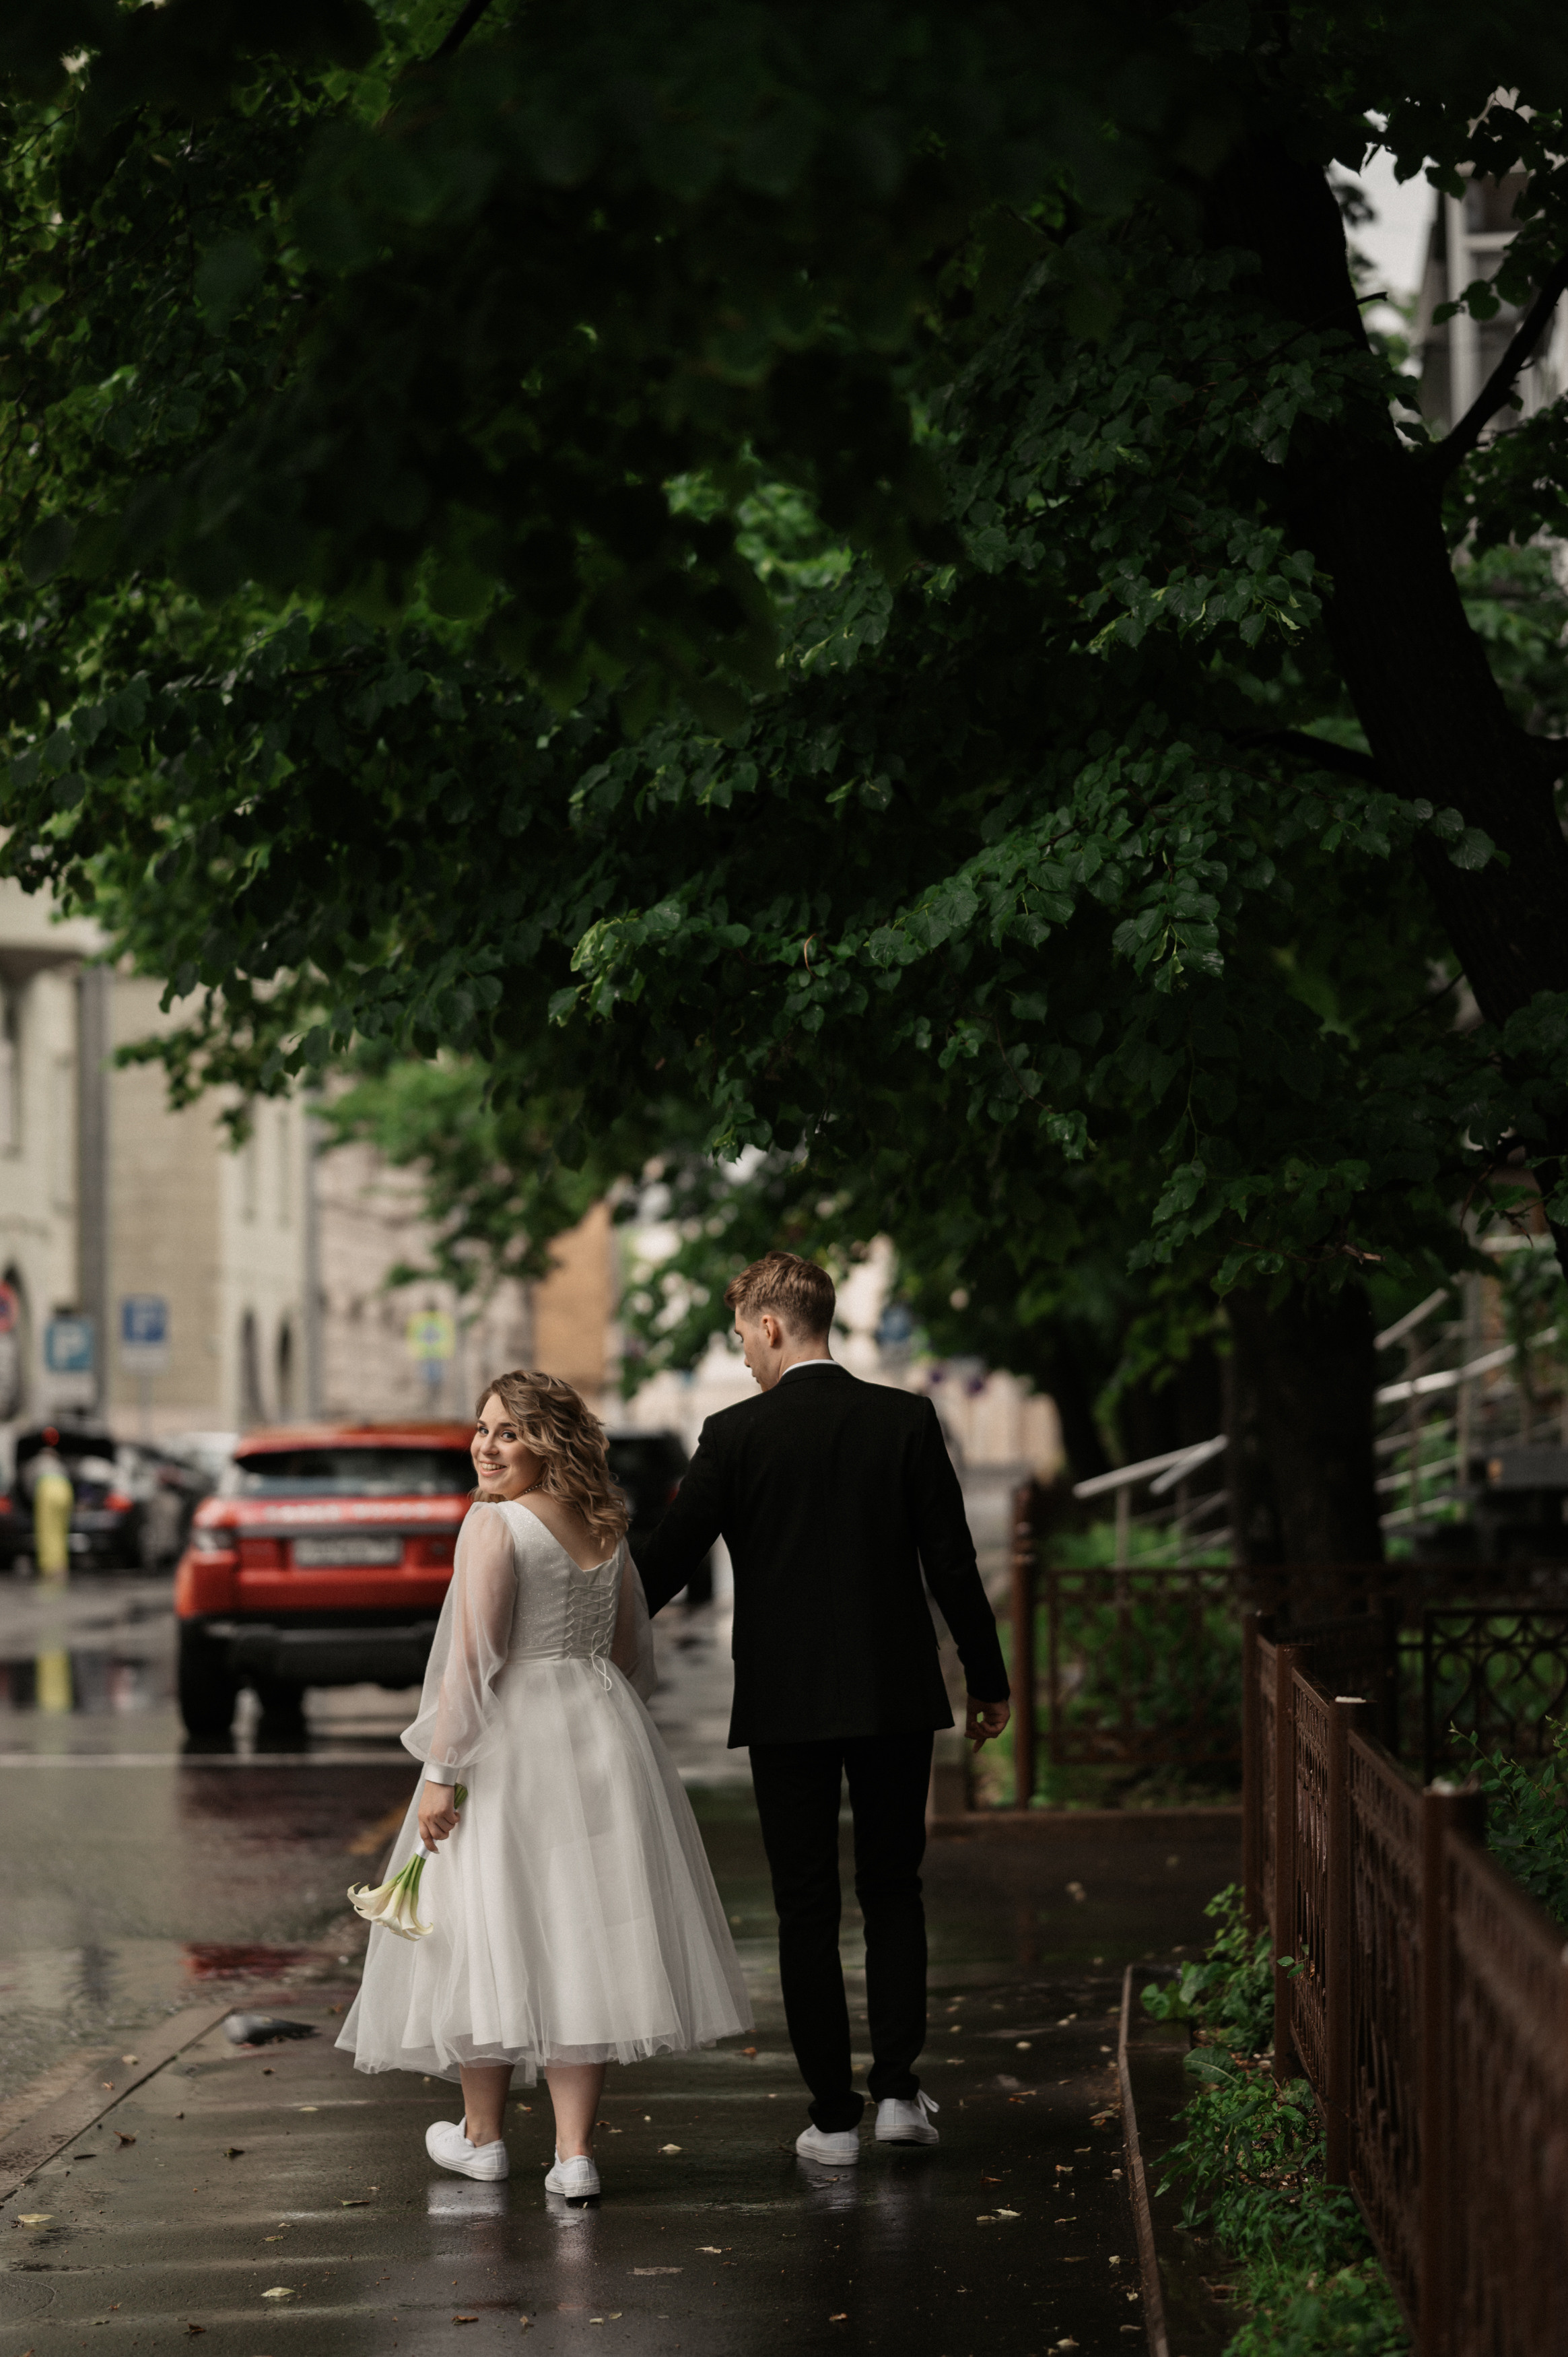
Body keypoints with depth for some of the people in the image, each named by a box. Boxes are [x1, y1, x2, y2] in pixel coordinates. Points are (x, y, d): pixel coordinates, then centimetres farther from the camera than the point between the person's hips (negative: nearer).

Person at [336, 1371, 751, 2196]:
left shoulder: (495, 1524, -13)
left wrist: (441, 1769, -14)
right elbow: (632, 1656, 17)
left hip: (511, 1745, -6)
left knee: (490, 1932, 8)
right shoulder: (606, 1528, 9)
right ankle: (574, 2154, 2)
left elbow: (471, 1660, -17)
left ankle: (481, 2135, 21)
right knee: (580, 1938, 6)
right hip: (604, 1736, 6)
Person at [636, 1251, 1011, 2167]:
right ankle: (897, 2089, 7)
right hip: (897, 1695, 2)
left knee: (808, 1908, 5)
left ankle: (834, 2115, 6)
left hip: (786, 1704, -2)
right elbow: (952, 1561, -1)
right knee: (894, 1889, 15)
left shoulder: (736, 1434, -8)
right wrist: (990, 1679, 10)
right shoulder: (907, 1420, -2)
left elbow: (669, 1558, -4)